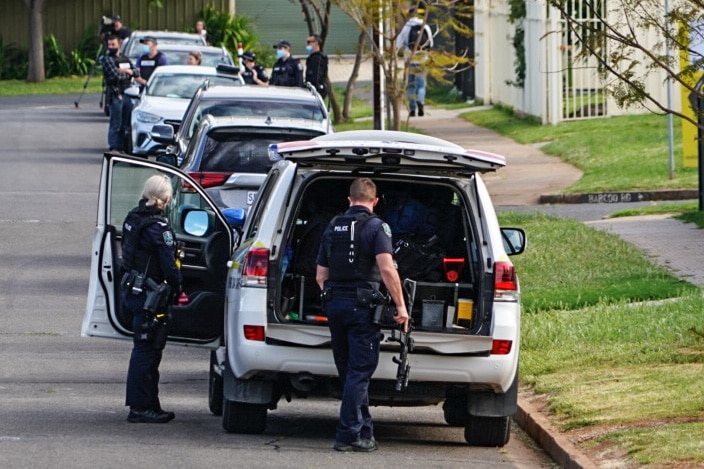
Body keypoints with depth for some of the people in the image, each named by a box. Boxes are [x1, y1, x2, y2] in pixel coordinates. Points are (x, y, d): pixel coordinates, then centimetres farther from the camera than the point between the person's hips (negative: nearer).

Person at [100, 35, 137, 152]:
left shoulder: (125, 59, 17)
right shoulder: (107, 59, -4)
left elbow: (137, 72, 10)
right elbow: (116, 75, -16)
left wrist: (127, 71, -9)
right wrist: (128, 74, 1)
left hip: (127, 94, 6)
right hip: (115, 95, -6)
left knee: (126, 124, 8)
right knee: (116, 124, -8)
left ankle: (122, 147, 13)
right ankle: (114, 148, -5)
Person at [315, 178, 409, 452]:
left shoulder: (333, 227, 13)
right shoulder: (376, 227, -6)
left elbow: (320, 275, 15)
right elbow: (387, 269, -18)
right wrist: (400, 306, -14)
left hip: (335, 305, 6)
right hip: (363, 306, -6)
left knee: (349, 372, 13)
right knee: (359, 373, -3)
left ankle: (364, 431, 19)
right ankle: (349, 435, -7)